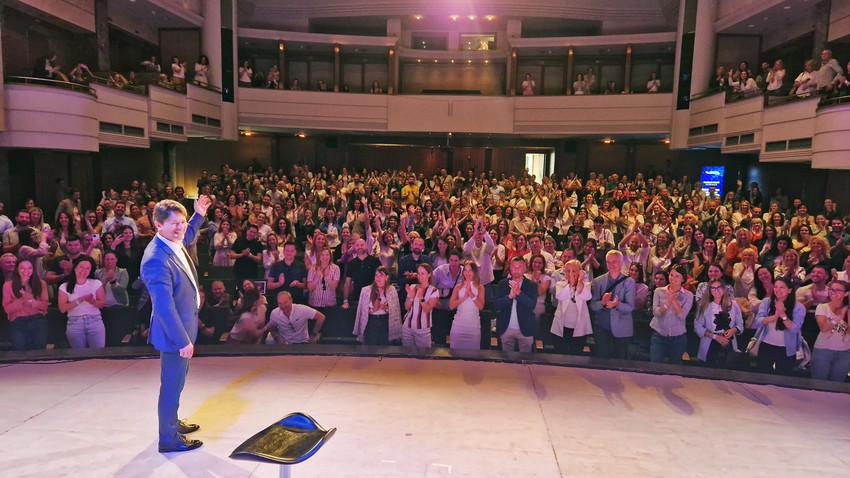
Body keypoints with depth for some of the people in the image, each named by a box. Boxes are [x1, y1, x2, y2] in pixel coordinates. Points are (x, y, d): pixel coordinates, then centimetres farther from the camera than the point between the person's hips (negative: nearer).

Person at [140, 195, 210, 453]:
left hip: (184, 326, 10)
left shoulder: (175, 242, -2)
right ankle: (168, 439, 24)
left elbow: (186, 237, 27)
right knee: (172, 385, 6)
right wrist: (183, 340, -27)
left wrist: (199, 215, 20)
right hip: (175, 332, -10)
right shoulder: (156, 259, -30)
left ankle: (172, 422, 44)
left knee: (176, 381, 25)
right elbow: (164, 306, -30)